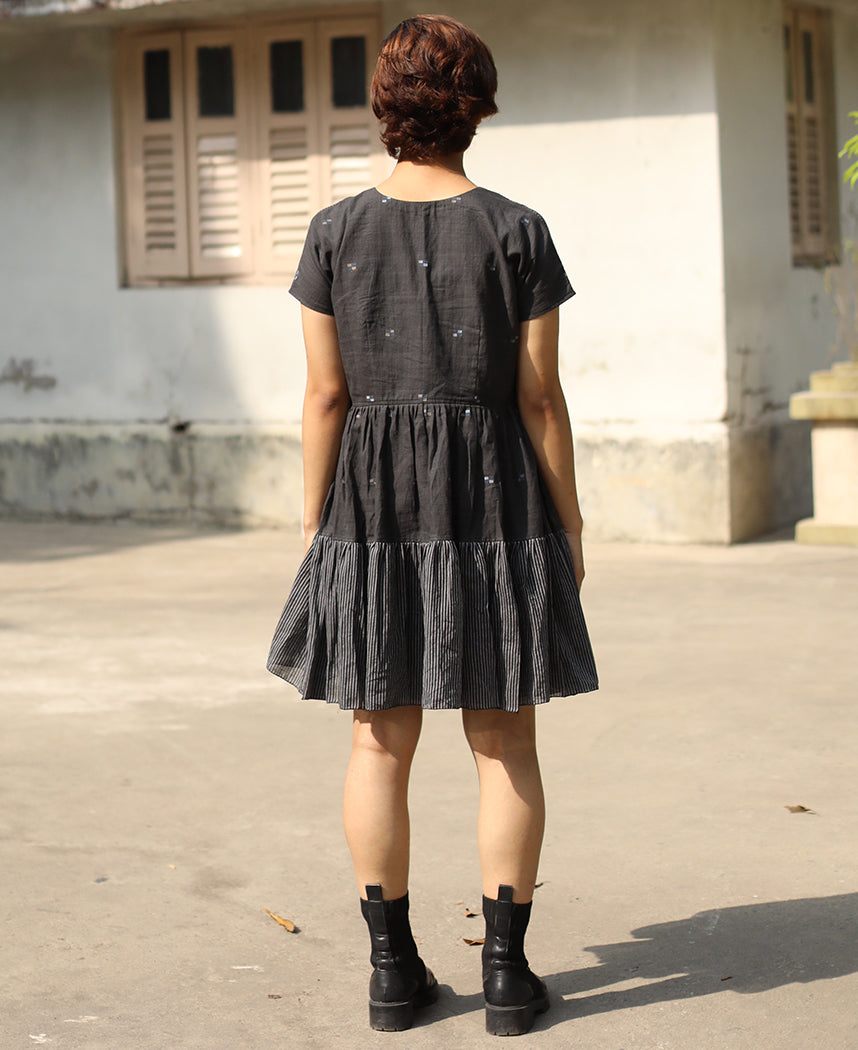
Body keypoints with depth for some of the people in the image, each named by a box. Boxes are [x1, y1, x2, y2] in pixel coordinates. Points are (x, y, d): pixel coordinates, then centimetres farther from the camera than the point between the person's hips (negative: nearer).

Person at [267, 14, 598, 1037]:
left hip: (373, 496, 2)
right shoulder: (516, 233, -6)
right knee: (504, 742, 6)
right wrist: (569, 527, 3)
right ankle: (506, 970, 8)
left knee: (381, 741, 9)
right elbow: (540, 396, -6)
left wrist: (315, 522, 7)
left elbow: (327, 392, -2)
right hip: (493, 495, -1)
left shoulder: (337, 231, -3)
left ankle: (392, 967, 12)